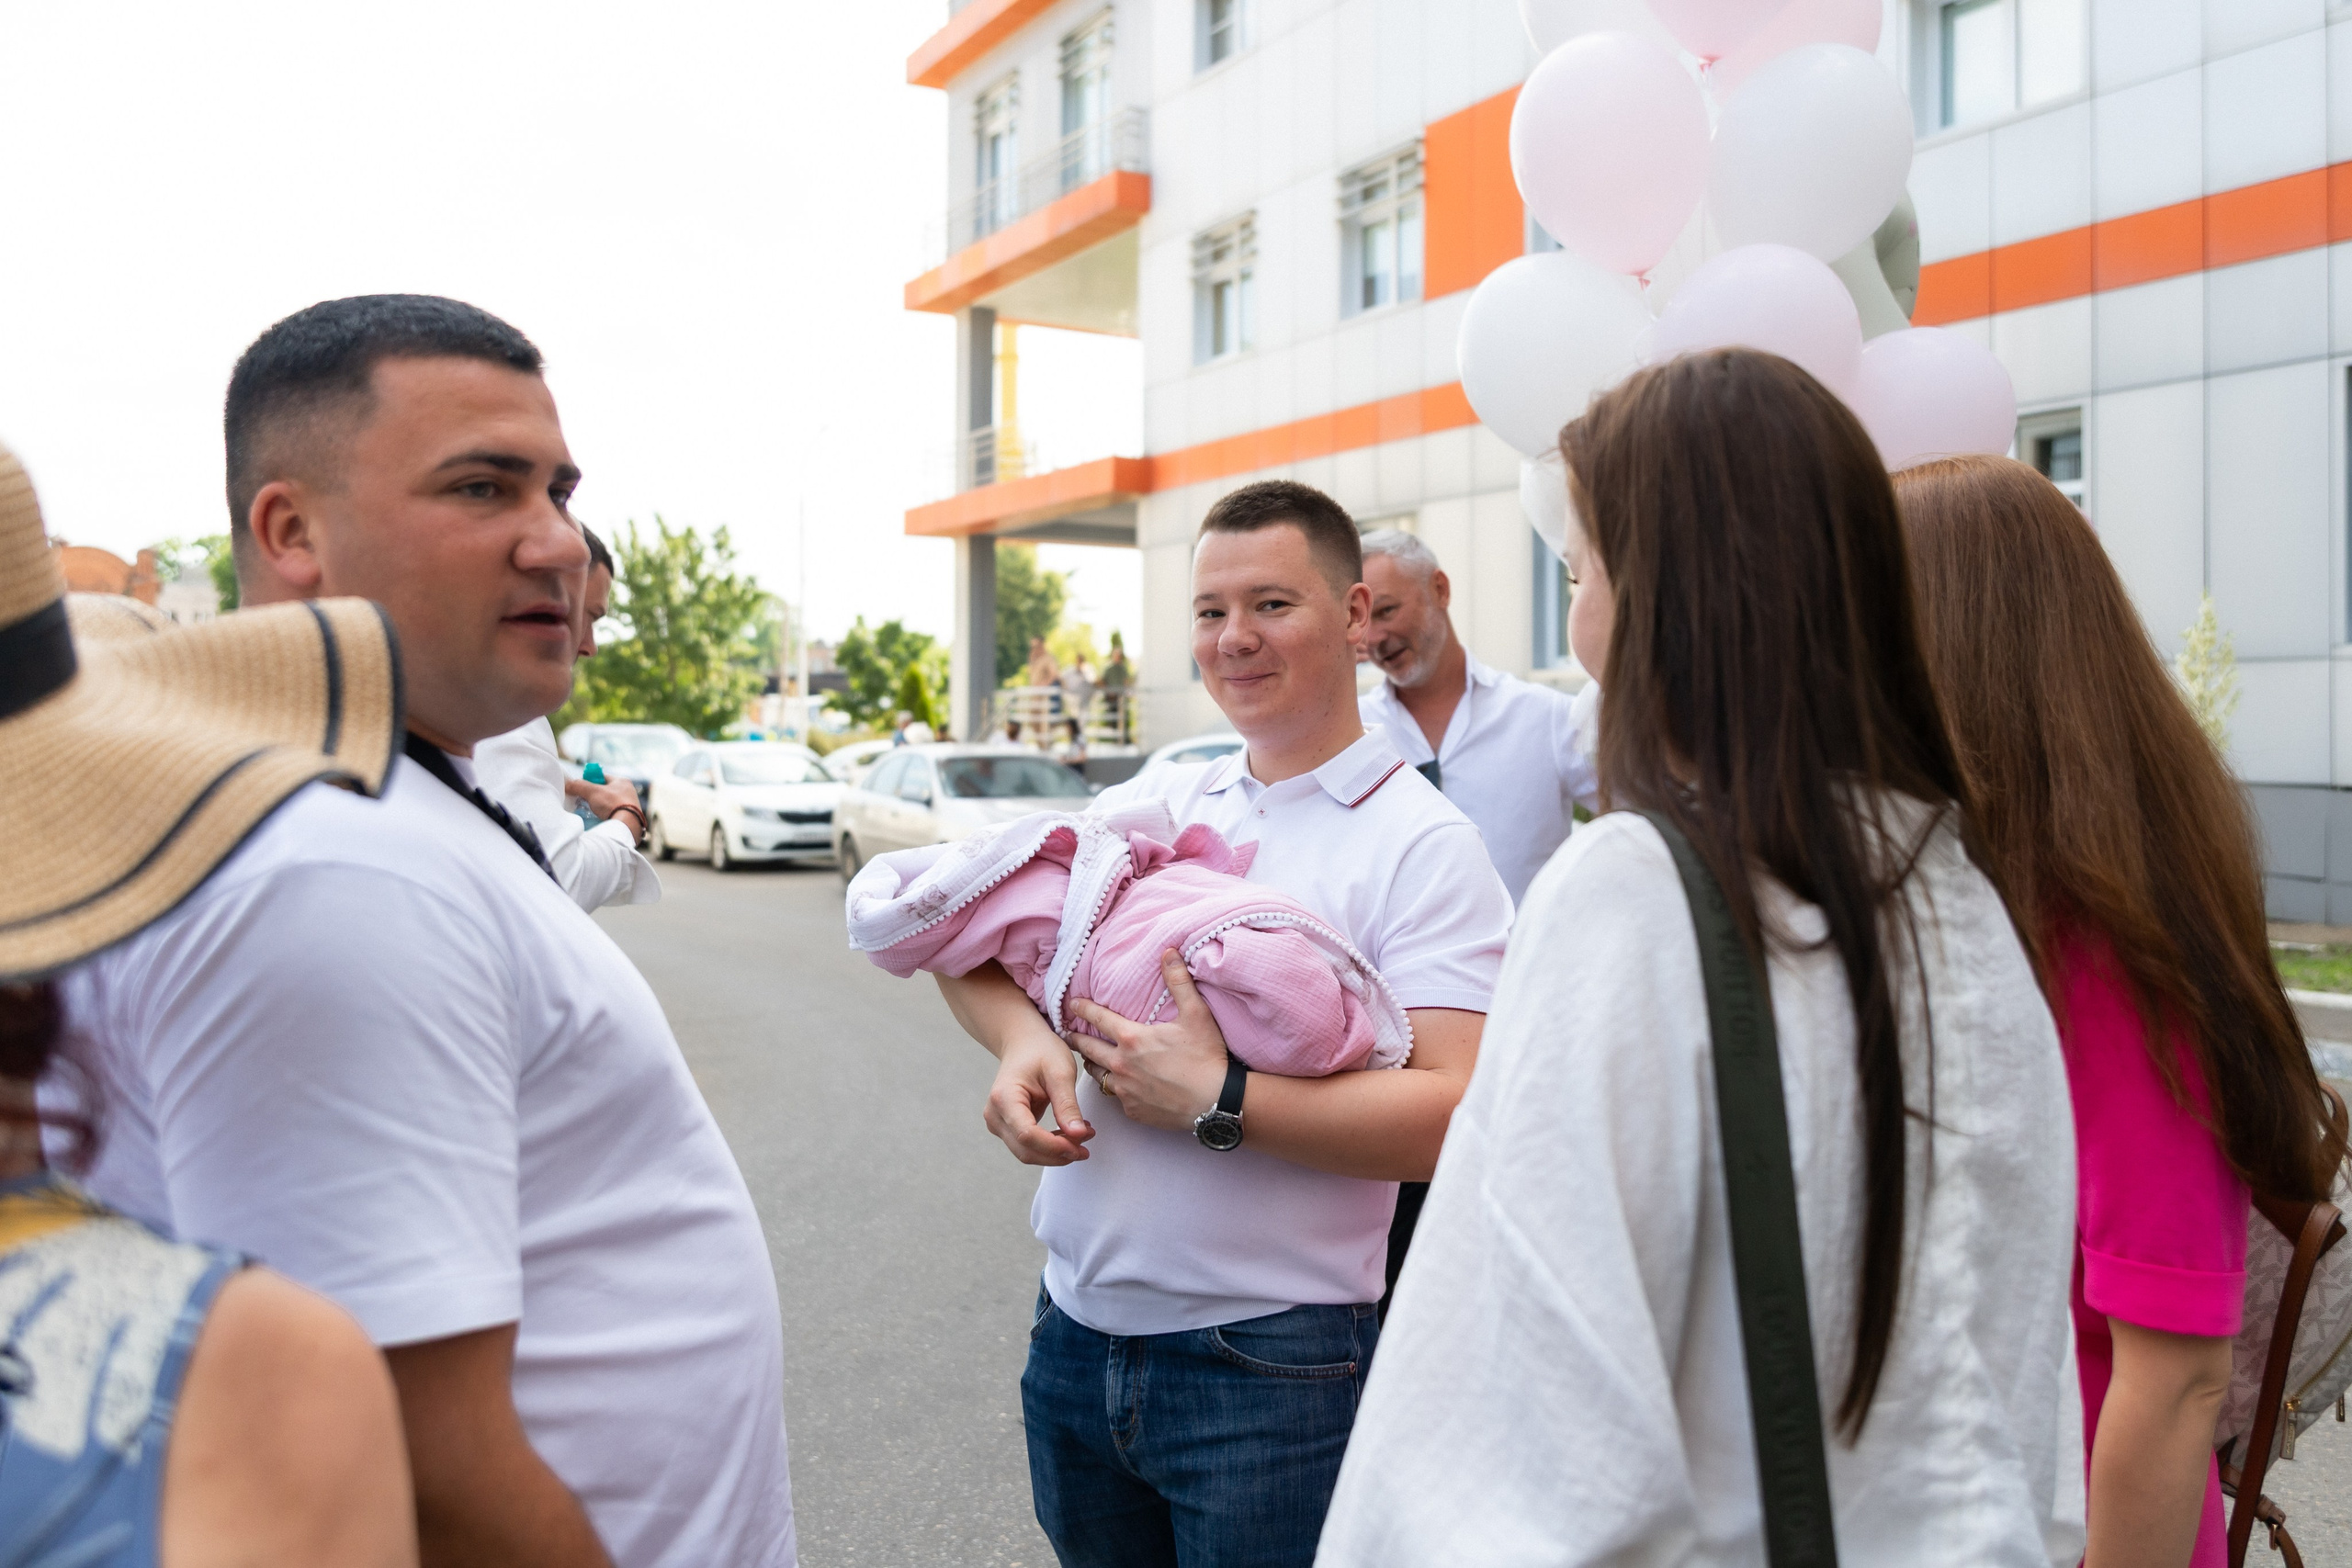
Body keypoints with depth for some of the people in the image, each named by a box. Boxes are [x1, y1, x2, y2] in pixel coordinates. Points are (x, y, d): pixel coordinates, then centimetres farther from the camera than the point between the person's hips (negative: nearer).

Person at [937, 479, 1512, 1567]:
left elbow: (1460, 1115, -19)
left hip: (1268, 1363, -5)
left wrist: (1219, 1104, -22)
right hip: (1076, 1333, 6)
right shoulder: (1150, 802, 8)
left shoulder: (1422, 845, -10)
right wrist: (1021, 1038, -11)